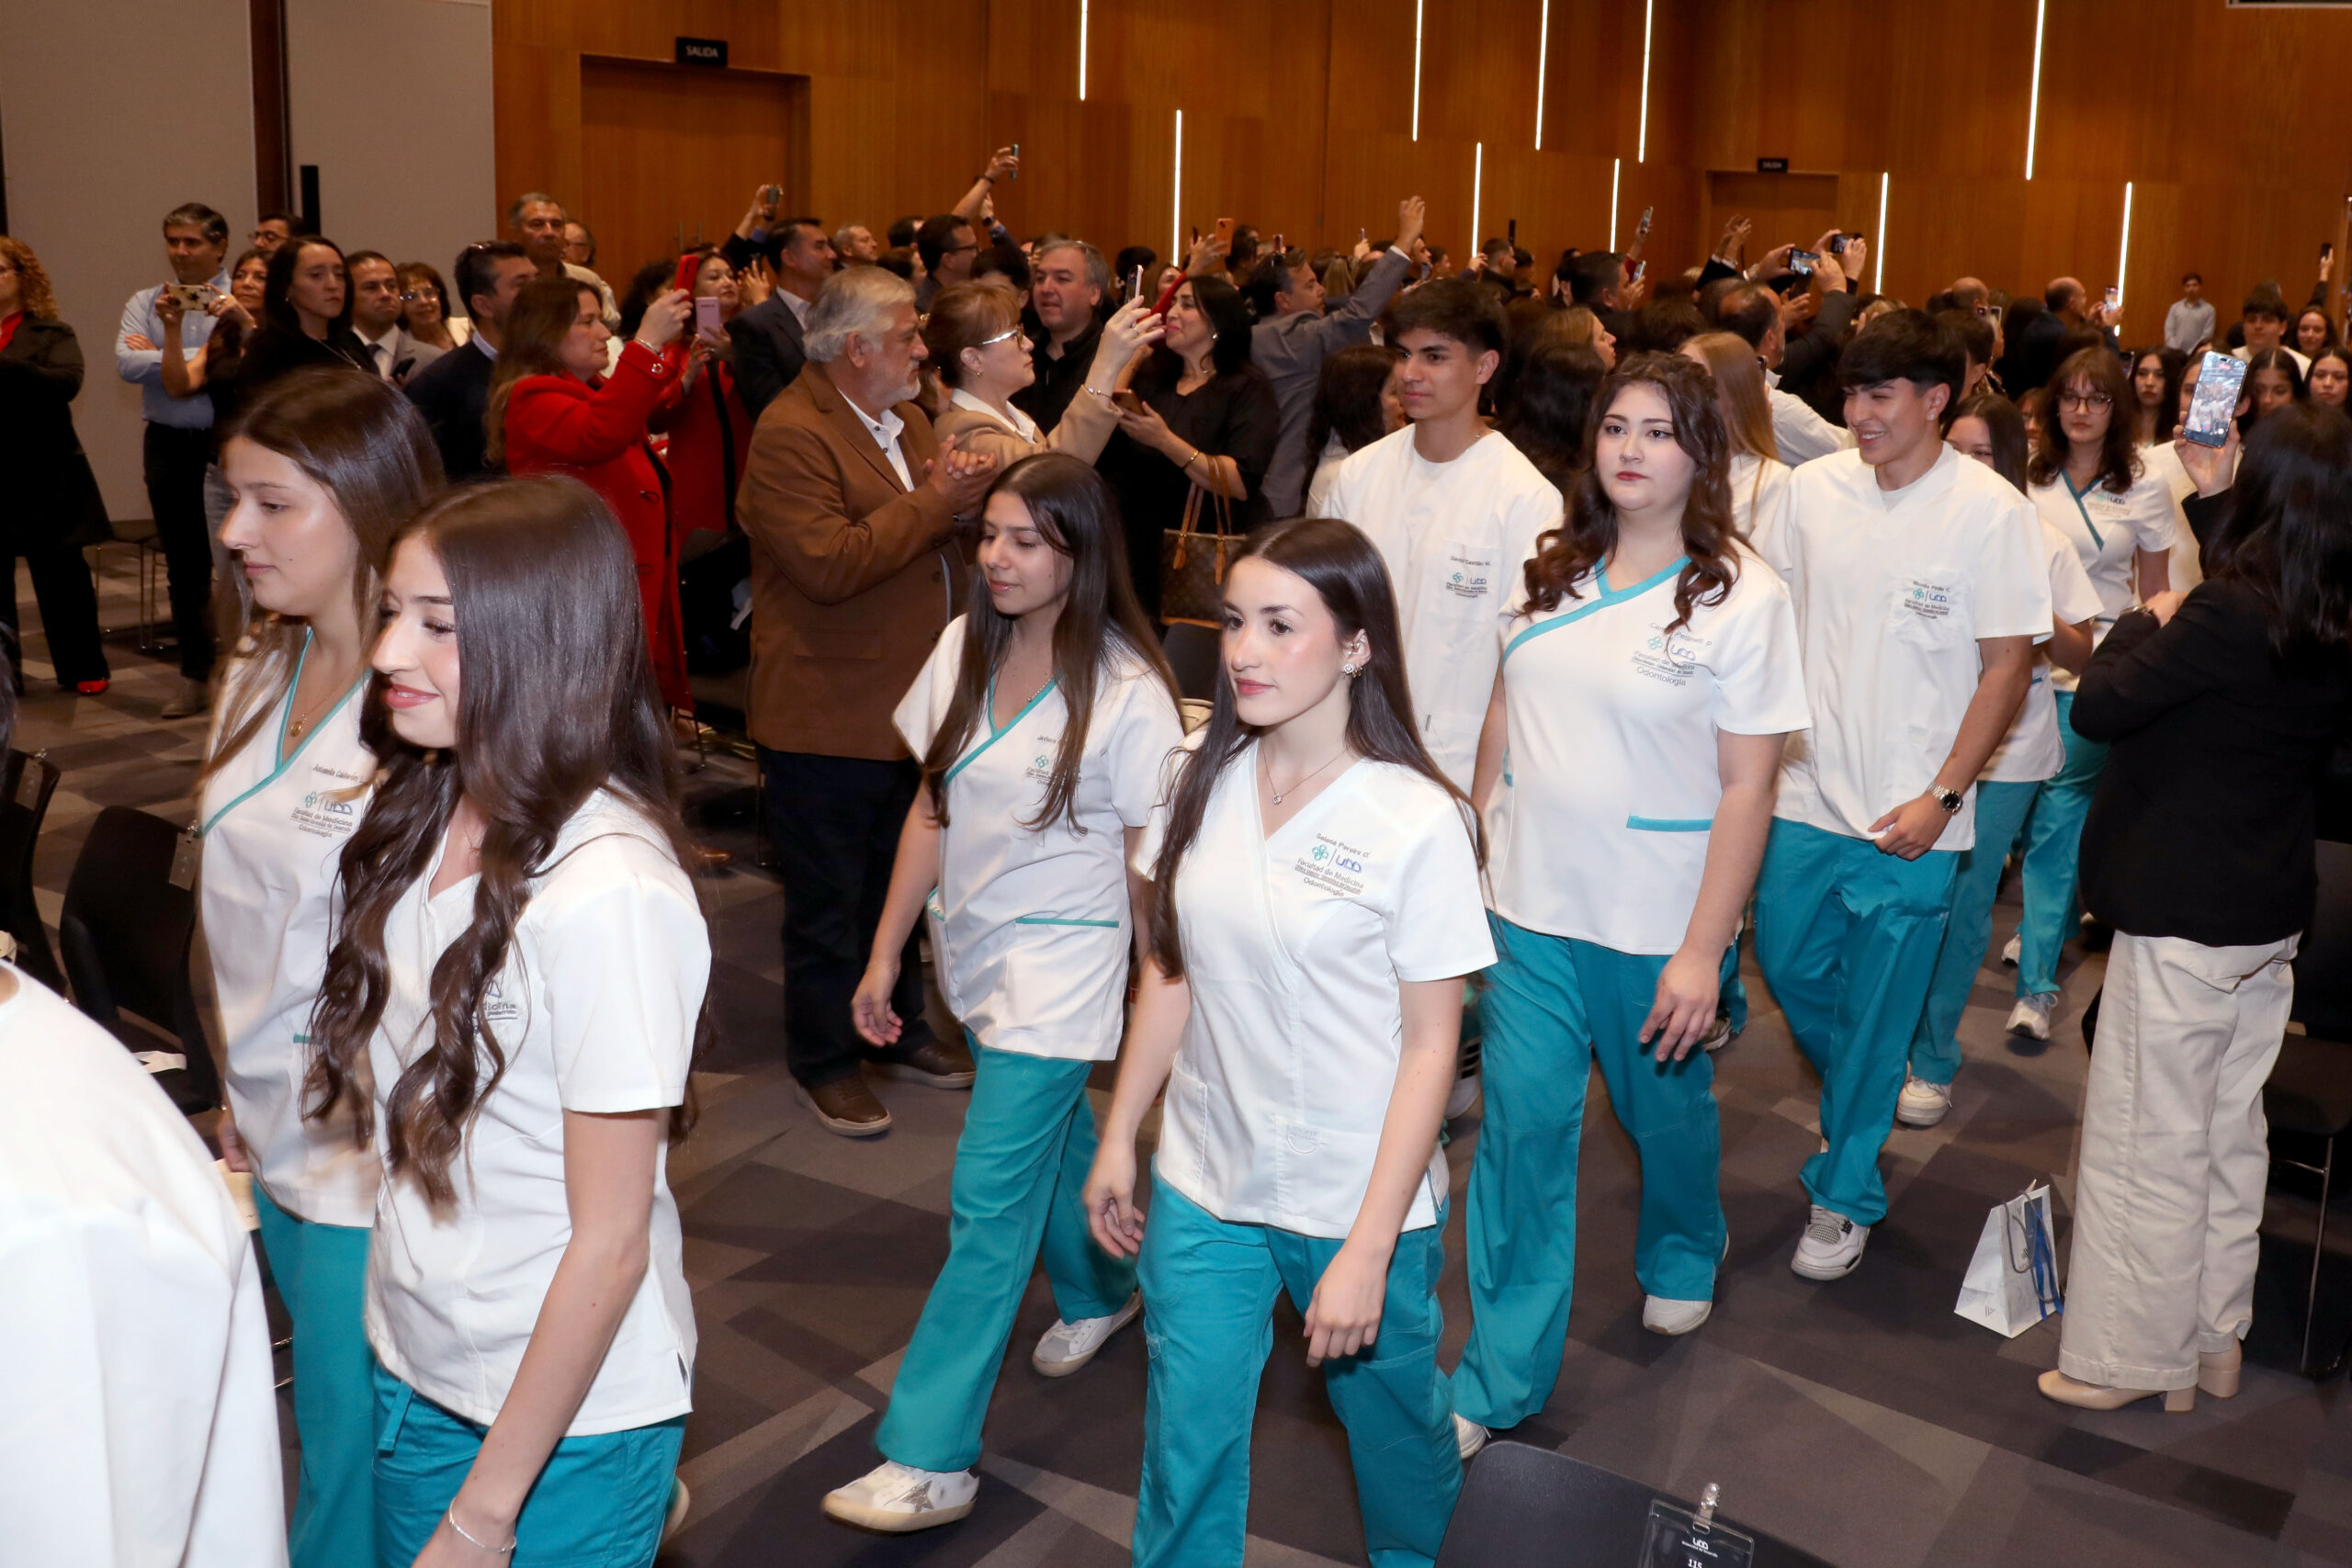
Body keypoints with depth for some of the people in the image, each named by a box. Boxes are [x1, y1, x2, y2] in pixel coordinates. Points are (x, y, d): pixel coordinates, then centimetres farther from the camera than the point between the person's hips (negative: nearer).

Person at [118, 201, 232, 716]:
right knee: (184, 566, 11)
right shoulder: (145, 303, 8)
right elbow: (126, 365, -6)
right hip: (168, 444, 4)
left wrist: (160, 356, -8)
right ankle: (195, 674, 20)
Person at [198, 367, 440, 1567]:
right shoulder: (262, 676, 6)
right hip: (279, 1142, 8)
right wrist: (239, 1100, 15)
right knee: (332, 1443, 22)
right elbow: (240, 914, 13)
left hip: (377, 1165, -8)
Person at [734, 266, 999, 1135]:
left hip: (910, 703, 9)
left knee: (900, 883, 21)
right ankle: (824, 1059, 21)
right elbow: (829, 565, -28)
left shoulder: (906, 418, 12)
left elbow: (933, 542, 20)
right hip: (828, 718, -9)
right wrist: (933, 504, -23)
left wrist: (965, 500, -3)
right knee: (829, 900, 5)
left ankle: (899, 1030, 37)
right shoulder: (791, 434, -18)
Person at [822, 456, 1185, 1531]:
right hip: (974, 951, 6)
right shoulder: (965, 648, 0)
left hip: (1060, 965, -6)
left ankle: (930, 1458, 1)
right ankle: (1100, 1293, 51)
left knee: (989, 1198, -6)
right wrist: (885, 954, 6)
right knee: (1051, 1139, 24)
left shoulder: (1126, 693, -16)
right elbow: (931, 809, 6)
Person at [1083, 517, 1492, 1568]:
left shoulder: (1415, 821, -18)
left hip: (1357, 1198, -3)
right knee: (1185, 1441, 9)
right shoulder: (1204, 782, -4)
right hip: (1202, 1183, 3)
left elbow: (1430, 1044, -14)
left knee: (1390, 1415, 20)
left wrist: (1368, 1249, -16)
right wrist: (1118, 1136, 9)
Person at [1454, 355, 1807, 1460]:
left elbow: (1747, 788, -13)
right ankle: (1502, 1375, 13)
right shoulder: (1551, 573, 2)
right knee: (1520, 1128, 2)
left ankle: (1682, 1257, 50)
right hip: (1529, 910, 3)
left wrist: (1702, 953, -16)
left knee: (1666, 1110, 18)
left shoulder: (1740, 597, -11)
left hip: (1657, 925, -3)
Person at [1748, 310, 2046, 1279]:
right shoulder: (1813, 488, 0)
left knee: (1875, 1017, 6)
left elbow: (2006, 665, -8)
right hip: (1806, 792, 4)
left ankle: (1845, 1194, 23)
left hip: (1909, 816, -4)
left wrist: (1943, 797, -13)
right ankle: (1858, 1106, 45)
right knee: (1789, 965, 16)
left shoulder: (1990, 510, -10)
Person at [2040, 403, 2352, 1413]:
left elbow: (2099, 708, -18)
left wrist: (2145, 623, 0)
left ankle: (2135, 1358, 16)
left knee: (2150, 1140, 4)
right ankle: (2215, 1339, 32)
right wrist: (2211, 499, 23)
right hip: (2270, 911, 8)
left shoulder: (2224, 616, -23)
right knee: (2230, 1131, 19)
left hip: (2183, 914, -8)